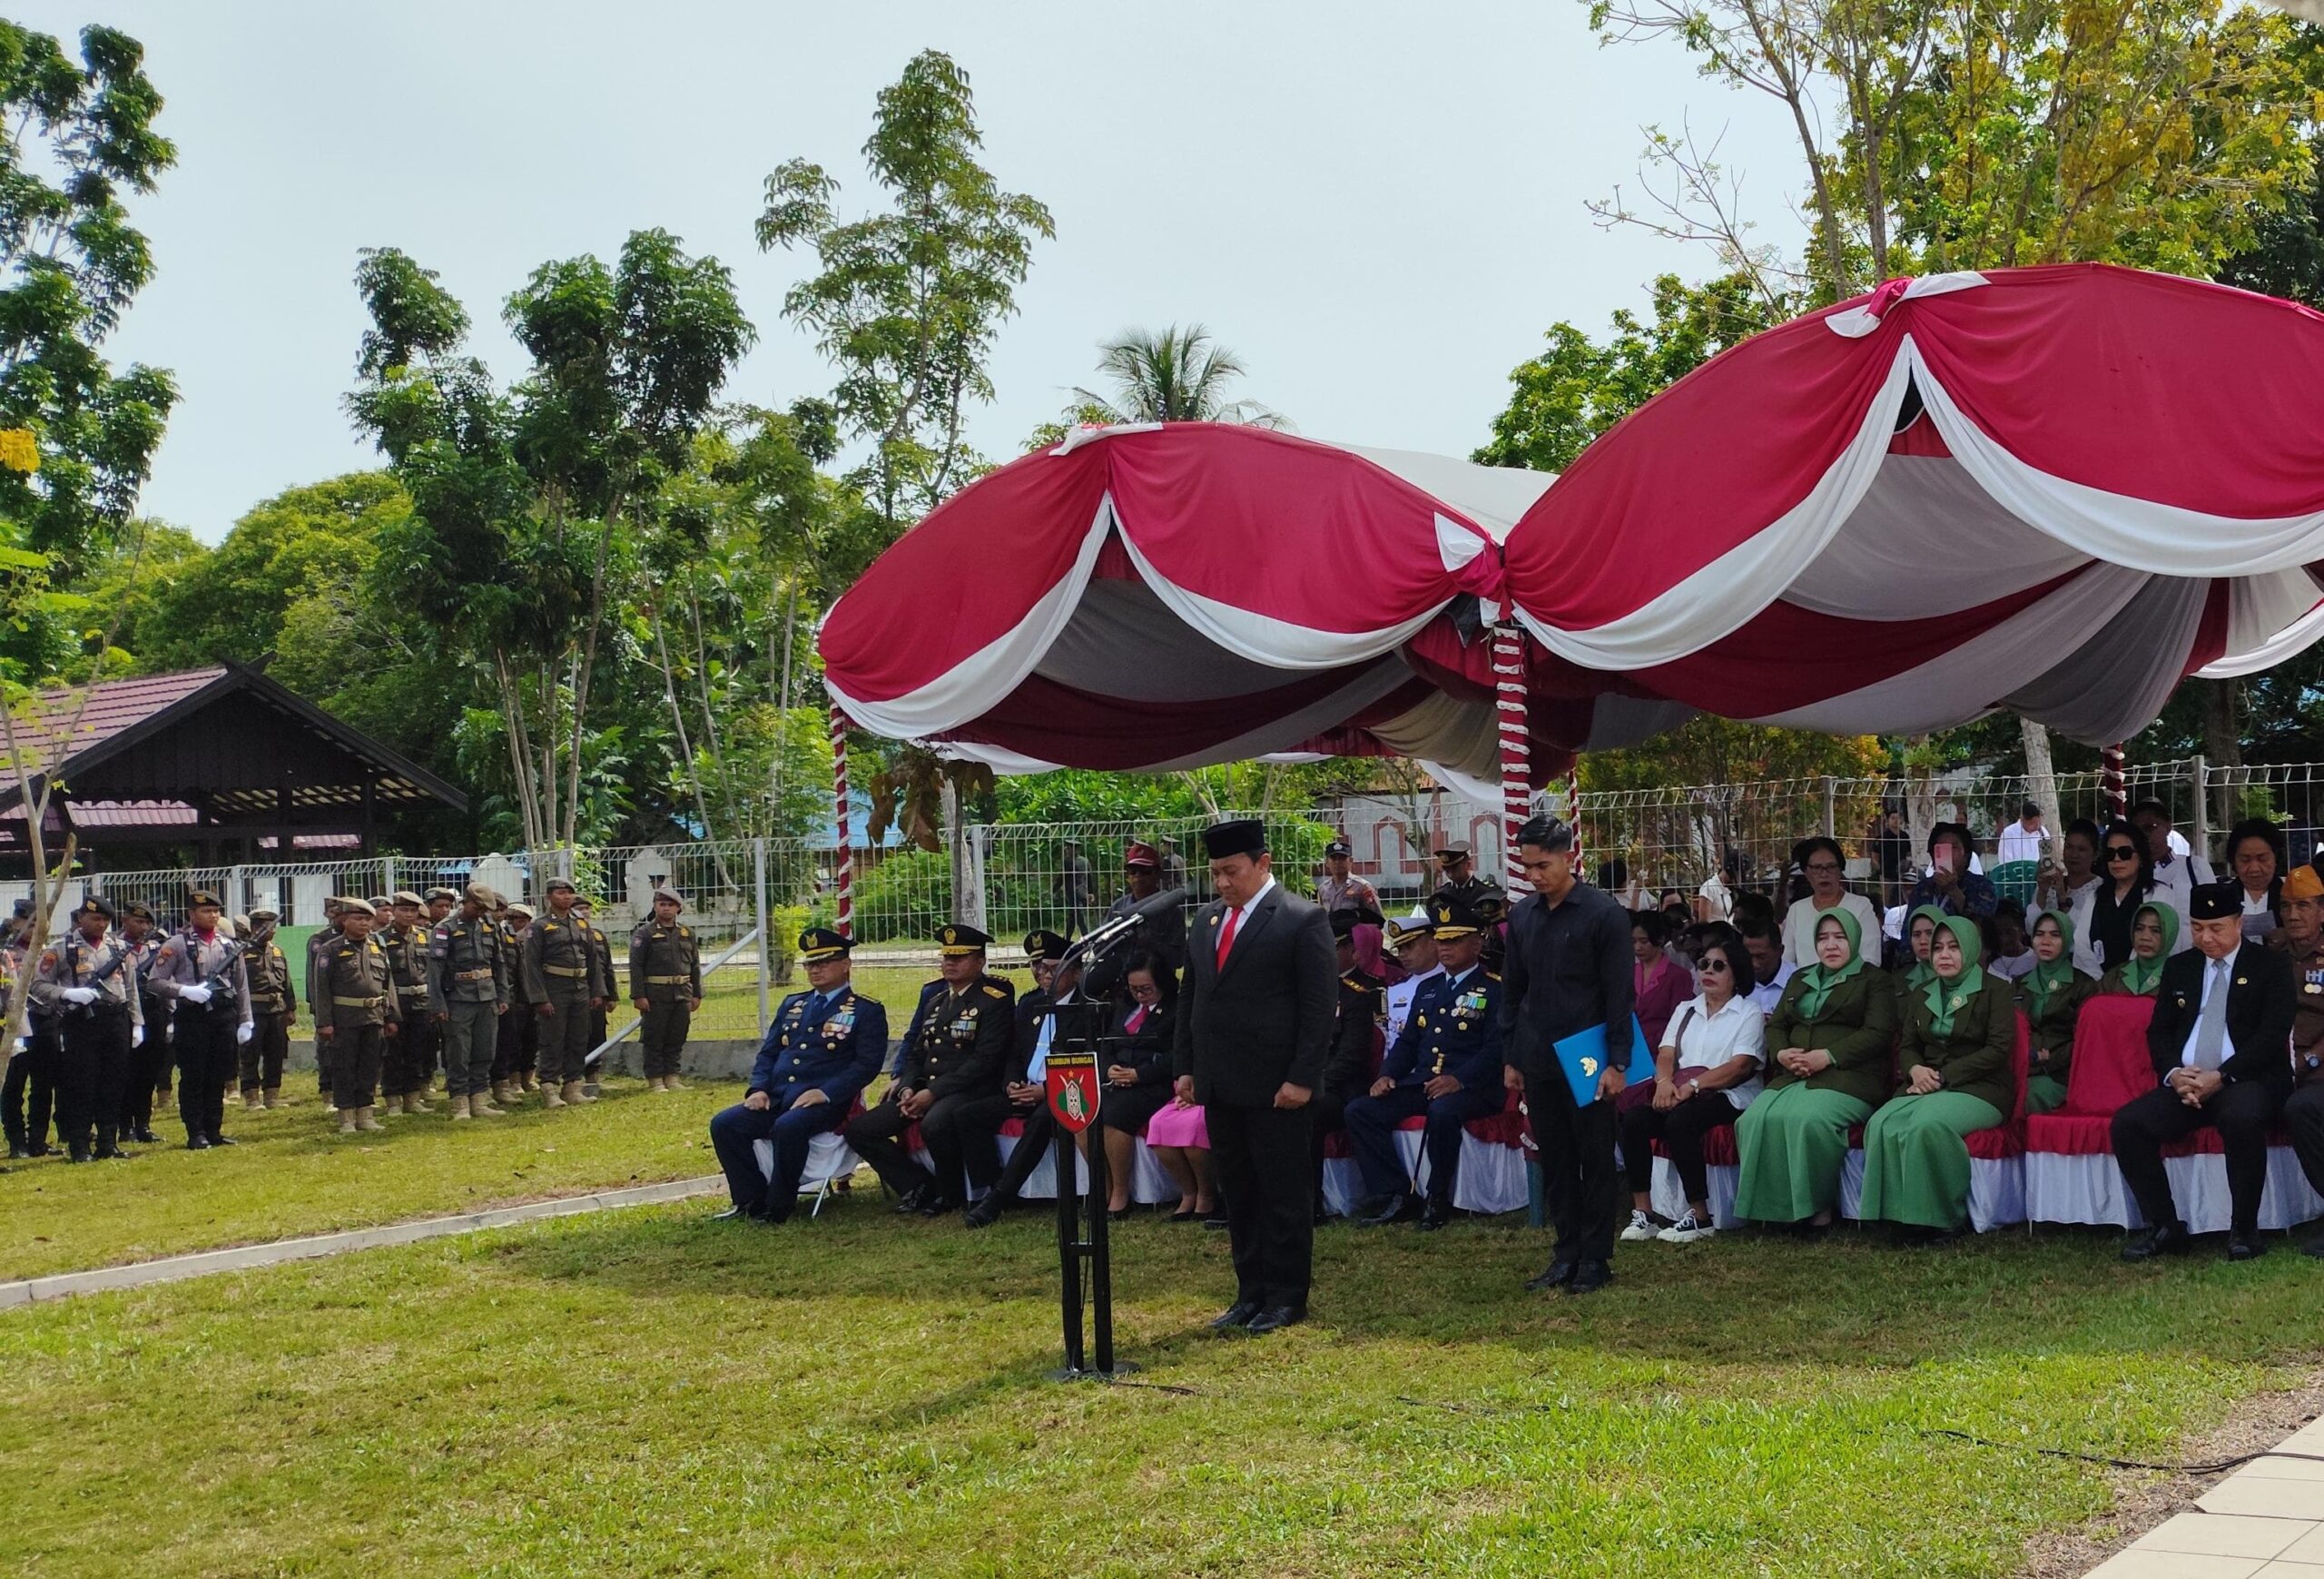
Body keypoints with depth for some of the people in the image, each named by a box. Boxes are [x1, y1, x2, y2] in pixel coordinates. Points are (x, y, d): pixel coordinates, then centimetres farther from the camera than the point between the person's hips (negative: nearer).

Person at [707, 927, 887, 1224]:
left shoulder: (867, 1011, 2)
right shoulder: (793, 1005, 21)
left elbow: (867, 1063, -8)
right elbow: (768, 1052, 21)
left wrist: (825, 1093, -19)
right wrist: (759, 1089, 1)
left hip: (827, 1102, -6)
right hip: (776, 1098, 6)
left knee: (789, 1126, -37)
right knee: (723, 1123, -15)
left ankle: (779, 1207, -20)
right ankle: (751, 1200, -6)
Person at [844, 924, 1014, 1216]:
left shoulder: (995, 999, -4)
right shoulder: (932, 994, 18)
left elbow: (985, 1060, -14)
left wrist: (934, 1092, -19)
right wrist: (907, 1088, -3)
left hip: (969, 1091, -7)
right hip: (923, 1089, 7)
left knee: (935, 1124, -39)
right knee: (859, 1129, -6)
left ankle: (950, 1195, -12)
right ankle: (920, 1187, 2)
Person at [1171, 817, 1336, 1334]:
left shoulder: (1303, 921, -7)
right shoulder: (1206, 920, 14)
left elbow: (1321, 1007, -10)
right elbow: (1189, 997, 19)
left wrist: (1302, 1078, -15)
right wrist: (1185, 1066, 11)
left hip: (1276, 1088, -7)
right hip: (1220, 1086, 7)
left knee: (1285, 1195, 1)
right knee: (1238, 1195, 11)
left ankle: (1286, 1298, 10)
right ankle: (1250, 1292, 19)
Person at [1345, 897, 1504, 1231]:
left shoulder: (1494, 989, 1)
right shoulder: (1428, 989, 24)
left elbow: (1497, 1049, -10)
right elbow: (1407, 1041, 24)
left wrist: (1460, 1079, -25)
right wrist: (1388, 1075, 4)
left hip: (1471, 1088, -7)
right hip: (1420, 1084, 7)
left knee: (1442, 1112, -39)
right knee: (1360, 1111, -12)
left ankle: (1438, 1200, -21)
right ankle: (1396, 1195, -12)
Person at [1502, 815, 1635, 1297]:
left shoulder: (1604, 915, -8)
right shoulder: (1521, 916, 7)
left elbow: (1620, 995, -8)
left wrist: (1616, 1063, -12)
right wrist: (1510, 1057, 11)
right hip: (1538, 1060, 5)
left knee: (1595, 1162, 3)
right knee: (1555, 1162, 10)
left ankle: (1596, 1258, 11)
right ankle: (1567, 1253, 18)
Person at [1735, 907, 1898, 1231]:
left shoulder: (1873, 980, 9)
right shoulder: (1800, 980, 28)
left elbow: (1877, 1033, -5)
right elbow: (1776, 1025, 23)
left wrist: (1828, 1056, -16)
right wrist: (1782, 1053, -1)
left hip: (1847, 1077, -5)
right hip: (1794, 1076, 6)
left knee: (1806, 1119, -36)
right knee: (1756, 1119, -26)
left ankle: (1815, 1205, -23)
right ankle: (1771, 1204, -21)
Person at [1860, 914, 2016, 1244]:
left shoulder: (1995, 991, 3)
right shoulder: (1921, 997, 22)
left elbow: (1998, 1049, -6)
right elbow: (1907, 1047, 22)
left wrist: (1943, 1076, -12)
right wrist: (1915, 1069, -5)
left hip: (1979, 1089, -5)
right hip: (1925, 1087, 5)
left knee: (1927, 1124, -37)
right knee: (1882, 1125, -28)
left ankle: (1938, 1217, -24)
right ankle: (1899, 1214, -24)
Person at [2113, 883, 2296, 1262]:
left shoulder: (2270, 965, 4)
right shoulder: (2178, 968, 18)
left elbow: (2273, 1035, -6)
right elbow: (2159, 1032, 15)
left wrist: (2221, 1077, -18)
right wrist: (2173, 1073, -8)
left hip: (2248, 1081, -4)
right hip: (2185, 1085, 4)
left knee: (2242, 1117, -39)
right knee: (2128, 1123, -22)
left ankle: (2244, 1229, -24)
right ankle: (2163, 1228, -13)